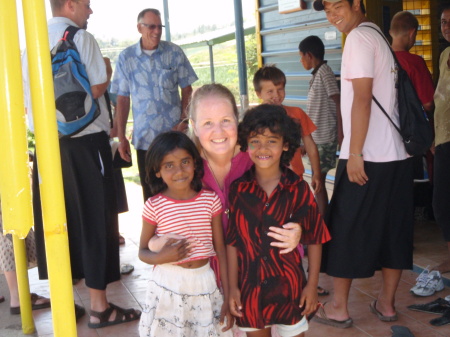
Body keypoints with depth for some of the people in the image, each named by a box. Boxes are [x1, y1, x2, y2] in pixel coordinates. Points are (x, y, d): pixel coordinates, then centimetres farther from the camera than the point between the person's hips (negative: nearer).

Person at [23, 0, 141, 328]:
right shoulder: (81, 37, -8)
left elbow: (28, 95, 14)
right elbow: (96, 88, -14)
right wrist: (107, 70, 4)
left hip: (48, 141, 7)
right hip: (85, 140, -7)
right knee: (95, 220, 0)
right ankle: (100, 306, 5)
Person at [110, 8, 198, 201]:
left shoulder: (174, 53, 1)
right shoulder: (126, 57, 2)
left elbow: (187, 89, 6)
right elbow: (122, 99, 4)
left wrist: (184, 119, -7)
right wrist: (121, 137, 1)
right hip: (144, 138, 0)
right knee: (150, 193, 7)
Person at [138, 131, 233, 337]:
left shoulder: (210, 200, -4)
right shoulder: (154, 206, -8)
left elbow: (220, 249, 1)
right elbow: (143, 252, 2)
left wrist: (227, 297, 1)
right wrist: (161, 257, -21)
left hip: (204, 284, 1)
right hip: (167, 285, -1)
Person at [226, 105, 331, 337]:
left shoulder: (298, 189, -9)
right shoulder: (238, 189, -6)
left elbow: (314, 239, -3)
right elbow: (231, 241, -2)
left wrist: (312, 284, -2)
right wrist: (232, 287, -1)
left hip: (289, 286, -1)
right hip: (249, 289, 1)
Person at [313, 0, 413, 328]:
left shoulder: (359, 37, -9)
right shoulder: (380, 37, 16)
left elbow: (362, 98, -17)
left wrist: (355, 154, -18)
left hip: (367, 156, -8)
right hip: (396, 154, 9)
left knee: (345, 230, 2)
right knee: (393, 230, 11)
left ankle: (339, 308, 10)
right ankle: (386, 303, 20)